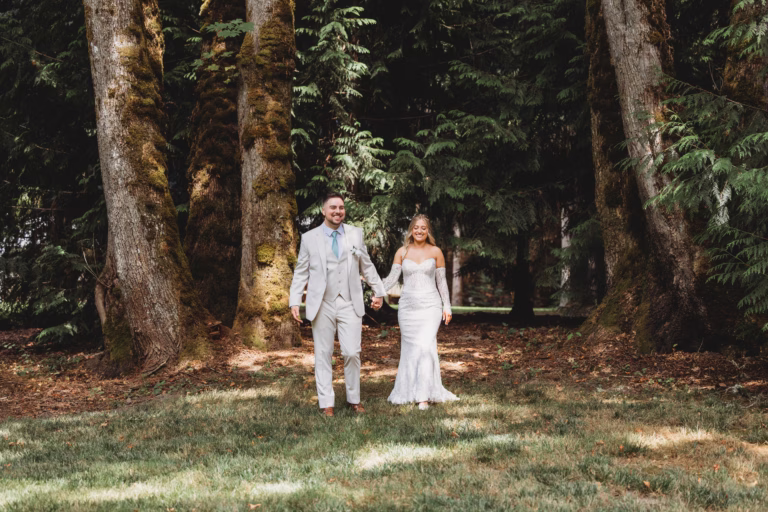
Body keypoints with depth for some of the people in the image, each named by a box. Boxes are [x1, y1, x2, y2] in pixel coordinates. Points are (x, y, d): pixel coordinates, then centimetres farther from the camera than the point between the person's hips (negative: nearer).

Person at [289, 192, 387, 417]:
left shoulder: (356, 234, 9)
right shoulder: (309, 238, 4)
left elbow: (367, 266, 18)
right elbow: (301, 273, 6)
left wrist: (378, 291, 20)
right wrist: (295, 301, -2)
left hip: (350, 304, 1)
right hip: (322, 305, -1)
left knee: (352, 353, -4)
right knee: (323, 355, 3)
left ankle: (354, 399, 12)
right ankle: (326, 403, 10)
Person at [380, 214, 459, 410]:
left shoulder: (435, 252, 3)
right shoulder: (402, 252, 6)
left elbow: (441, 281, 6)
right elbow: (392, 278, 1)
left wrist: (447, 306, 2)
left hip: (430, 306, -2)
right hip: (408, 306, 2)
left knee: (425, 347, -14)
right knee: (410, 349, 5)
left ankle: (424, 396, -14)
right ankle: (409, 391, 17)